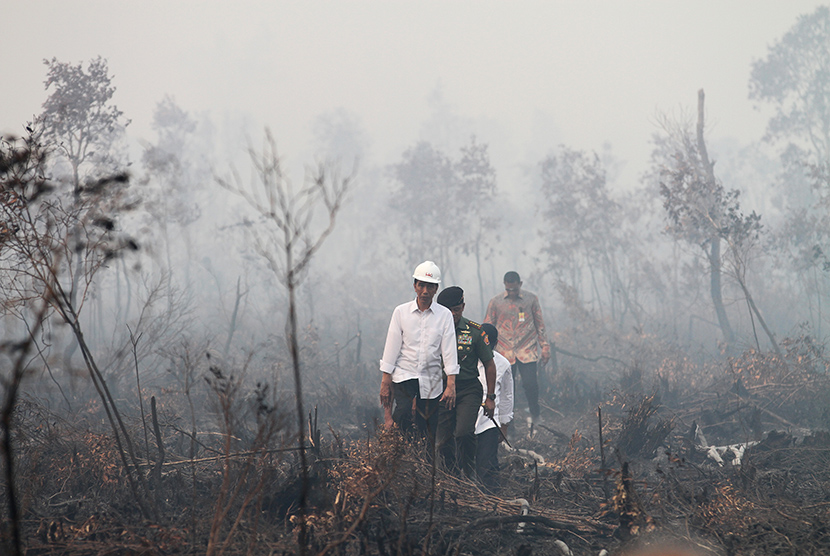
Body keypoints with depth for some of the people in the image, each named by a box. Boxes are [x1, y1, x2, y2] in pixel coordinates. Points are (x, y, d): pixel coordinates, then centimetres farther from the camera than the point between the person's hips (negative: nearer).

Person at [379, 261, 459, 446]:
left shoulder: (444, 315, 4)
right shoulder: (401, 312, 4)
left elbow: (449, 351, -1)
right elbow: (391, 348, 4)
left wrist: (451, 385, -10)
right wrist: (385, 382, 0)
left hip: (432, 381, 1)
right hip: (404, 376, -1)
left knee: (430, 434, -2)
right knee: (405, 412, -25)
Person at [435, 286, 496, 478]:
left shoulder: (475, 331, 0)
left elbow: (489, 365, 7)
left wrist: (490, 397, 5)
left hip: (468, 390, -2)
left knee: (463, 433, -21)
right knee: (444, 441, 0)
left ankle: (469, 474, -2)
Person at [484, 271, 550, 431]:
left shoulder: (531, 299, 4)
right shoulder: (495, 302, 4)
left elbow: (540, 325, 11)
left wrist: (545, 347, 8)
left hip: (527, 351, -1)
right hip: (505, 352, 1)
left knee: (530, 384, -11)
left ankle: (534, 416, 12)